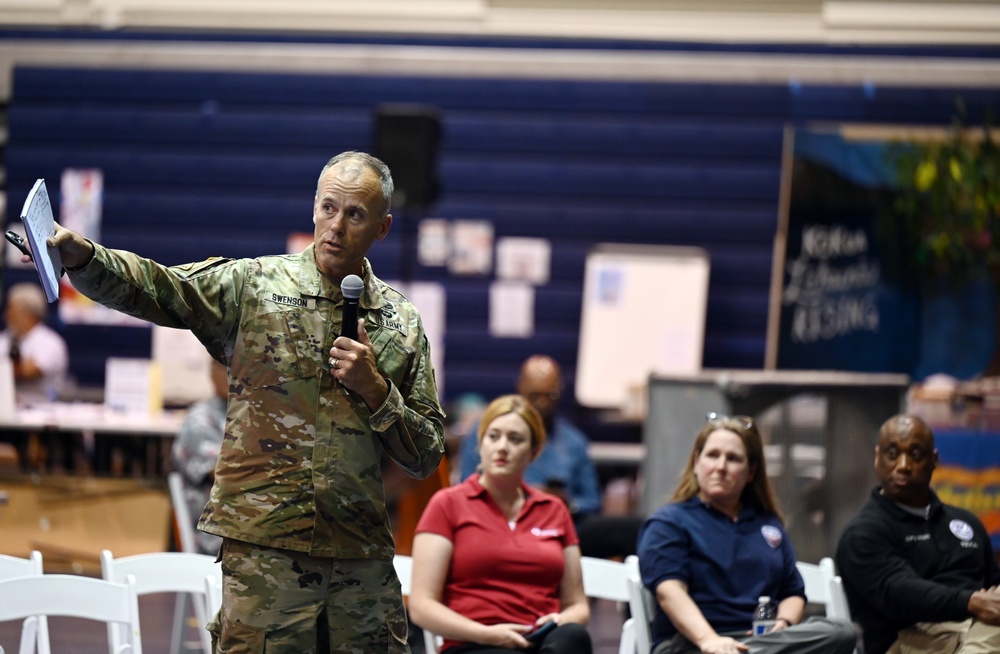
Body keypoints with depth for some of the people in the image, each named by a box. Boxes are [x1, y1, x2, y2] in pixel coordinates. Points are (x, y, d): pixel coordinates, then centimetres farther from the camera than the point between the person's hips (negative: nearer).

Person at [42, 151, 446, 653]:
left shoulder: (401, 324, 10)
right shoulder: (254, 284, 4)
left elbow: (425, 458, 11)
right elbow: (152, 286, -12)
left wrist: (375, 390, -5)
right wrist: (80, 254, -31)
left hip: (362, 555, 3)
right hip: (262, 548, -3)